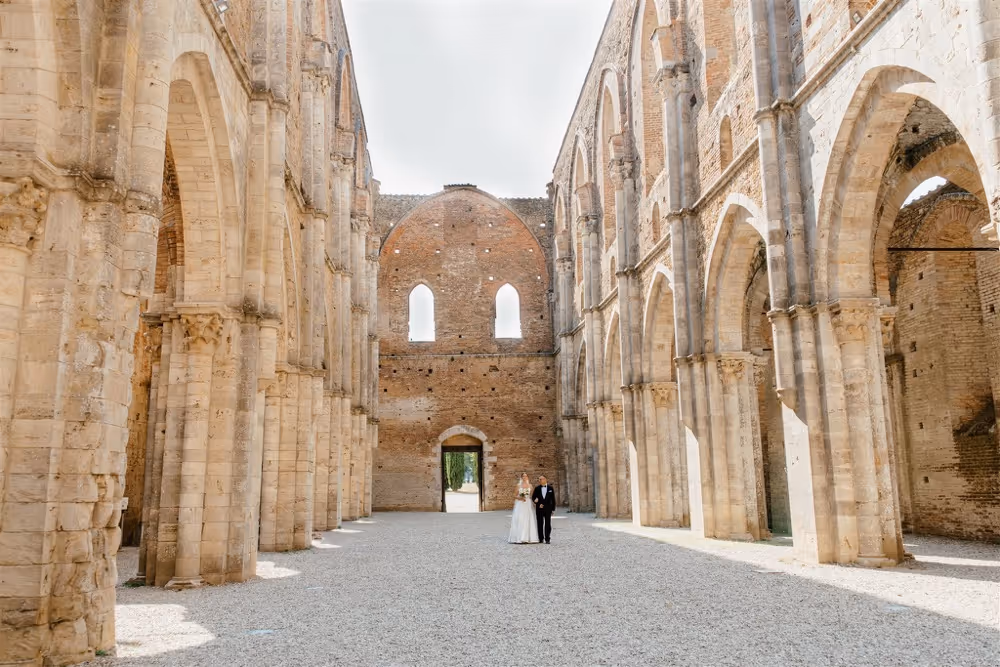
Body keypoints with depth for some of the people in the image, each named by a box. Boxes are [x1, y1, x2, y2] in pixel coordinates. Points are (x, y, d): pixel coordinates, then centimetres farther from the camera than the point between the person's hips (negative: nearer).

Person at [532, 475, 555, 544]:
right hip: (539, 509, 1)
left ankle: (547, 539, 2)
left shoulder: (550, 488, 2)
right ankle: (541, 538, 11)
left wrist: (553, 509, 0)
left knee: (548, 524, -2)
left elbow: (553, 499, 3)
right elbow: (533, 497, 6)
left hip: (548, 508, -1)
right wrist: (538, 504, -8)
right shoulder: (537, 488, 4)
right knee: (540, 524, 4)